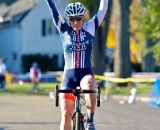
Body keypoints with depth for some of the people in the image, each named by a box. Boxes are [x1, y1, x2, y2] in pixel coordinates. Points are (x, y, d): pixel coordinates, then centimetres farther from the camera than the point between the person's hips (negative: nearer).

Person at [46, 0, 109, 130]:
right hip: (68, 75, 1)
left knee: (89, 86, -37)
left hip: (86, 74, -1)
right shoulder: (64, 30, 6)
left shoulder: (90, 28, 7)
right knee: (66, 114, -6)